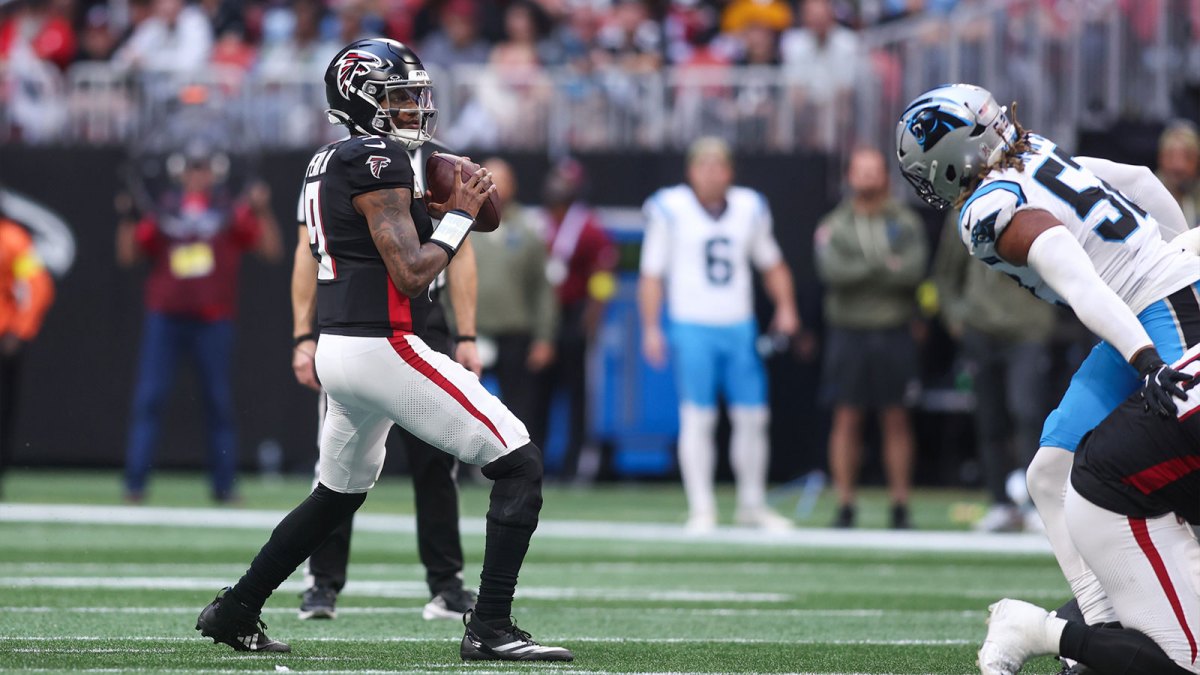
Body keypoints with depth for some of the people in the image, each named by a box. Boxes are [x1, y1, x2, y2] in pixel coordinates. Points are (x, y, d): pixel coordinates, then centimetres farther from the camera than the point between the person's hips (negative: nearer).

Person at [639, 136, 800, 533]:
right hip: (691, 327, -4)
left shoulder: (750, 208, 7)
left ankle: (752, 505, 17)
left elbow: (771, 264, 20)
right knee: (698, 417, -5)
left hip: (740, 327, 4)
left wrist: (785, 308, 7)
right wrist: (651, 328, -7)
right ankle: (701, 509, -1)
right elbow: (652, 274, -2)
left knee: (752, 416, 4)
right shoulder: (670, 210, -5)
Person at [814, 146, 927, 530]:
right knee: (846, 420, -2)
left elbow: (914, 270, -9)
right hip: (848, 334, 0)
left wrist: (864, 269, -11)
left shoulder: (905, 223, 6)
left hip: (894, 335, 0)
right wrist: (886, 267, -11)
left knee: (896, 421, 1)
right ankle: (845, 507, 3)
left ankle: (900, 508, 5)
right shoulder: (833, 227, 7)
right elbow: (832, 271, -10)